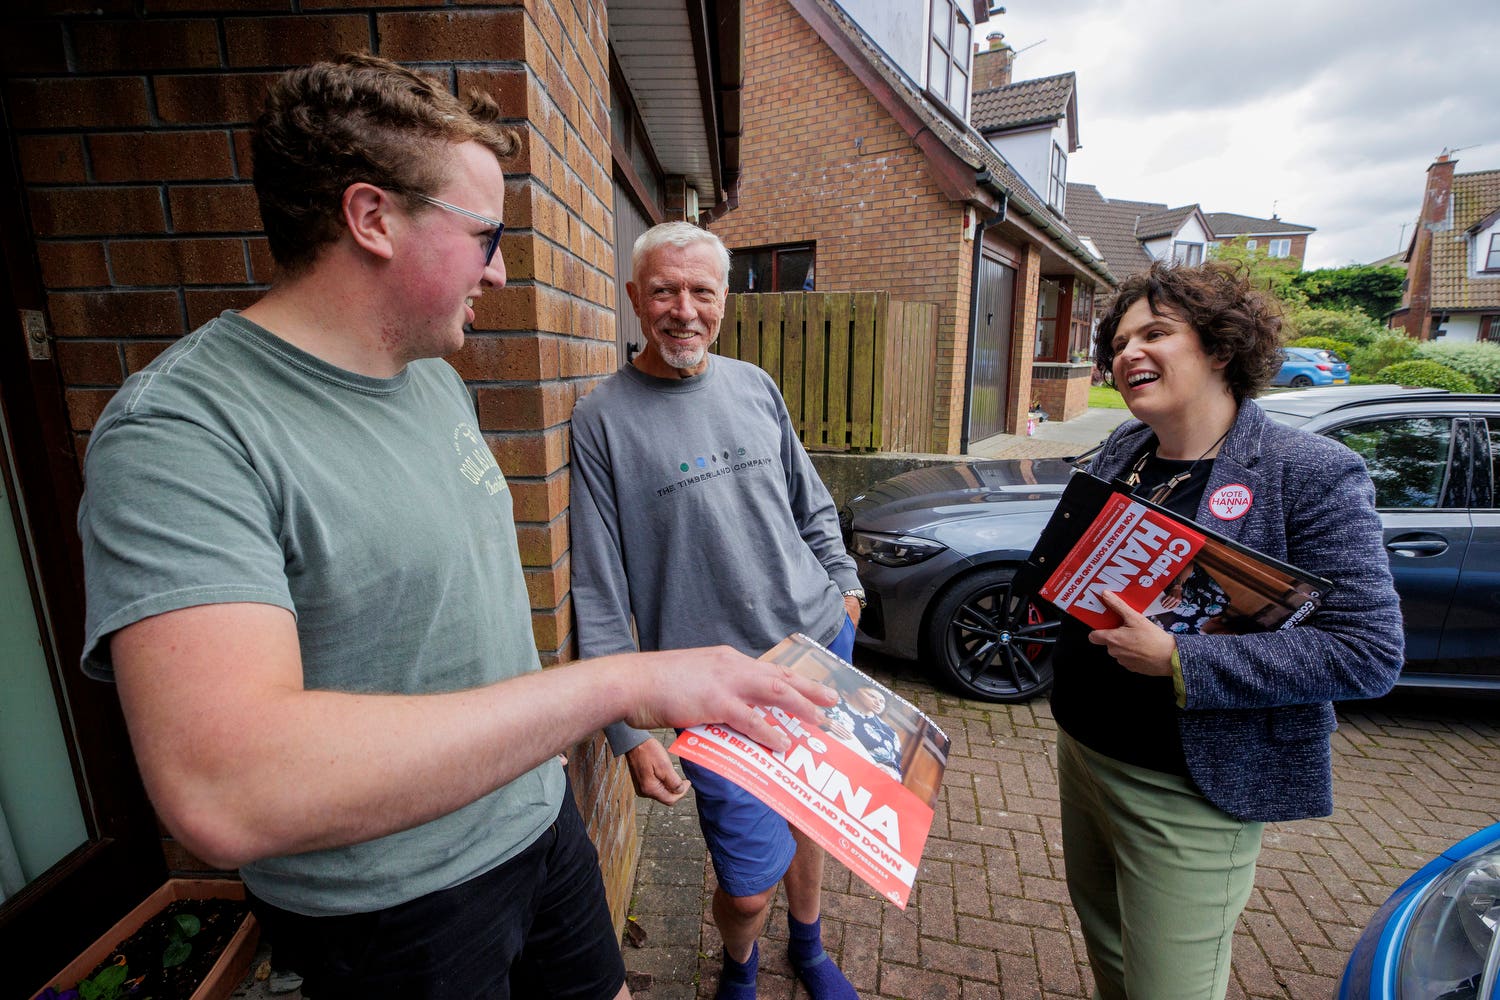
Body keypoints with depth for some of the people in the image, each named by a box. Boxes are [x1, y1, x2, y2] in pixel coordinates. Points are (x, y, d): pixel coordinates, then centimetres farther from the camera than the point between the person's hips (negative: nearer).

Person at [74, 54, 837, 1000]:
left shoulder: (438, 378, 1)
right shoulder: (183, 430, -25)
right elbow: (223, 792, -38)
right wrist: (621, 683, -39)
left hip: (538, 813, 6)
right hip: (394, 913, -6)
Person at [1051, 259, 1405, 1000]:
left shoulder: (1313, 474, -16)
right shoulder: (1121, 451, 2)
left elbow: (1369, 652, -19)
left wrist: (1176, 660, -28)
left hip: (1189, 792, -6)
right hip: (1083, 751, 6)